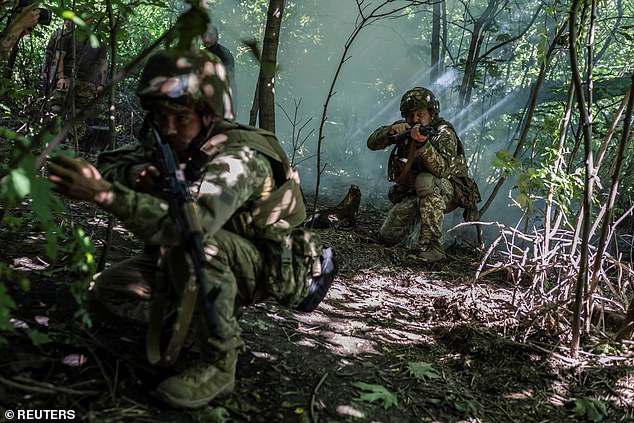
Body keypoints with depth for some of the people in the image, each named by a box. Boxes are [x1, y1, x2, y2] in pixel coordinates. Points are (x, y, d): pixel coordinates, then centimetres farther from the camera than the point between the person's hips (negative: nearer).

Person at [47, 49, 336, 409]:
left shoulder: (240, 157, -32)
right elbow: (107, 166, -7)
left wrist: (104, 193, -56)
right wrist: (135, 173, -30)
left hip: (269, 268, -7)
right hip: (213, 261, 7)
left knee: (192, 243, -39)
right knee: (109, 292, -1)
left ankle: (220, 364, -23)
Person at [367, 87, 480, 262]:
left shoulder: (444, 133, -19)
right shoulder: (404, 128, -2)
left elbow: (442, 170, -36)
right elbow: (372, 143, -8)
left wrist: (422, 143, -50)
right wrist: (391, 131, -28)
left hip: (448, 191, -5)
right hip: (414, 194, 5)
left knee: (425, 181, -39)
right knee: (388, 236, -9)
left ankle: (433, 246, -32)